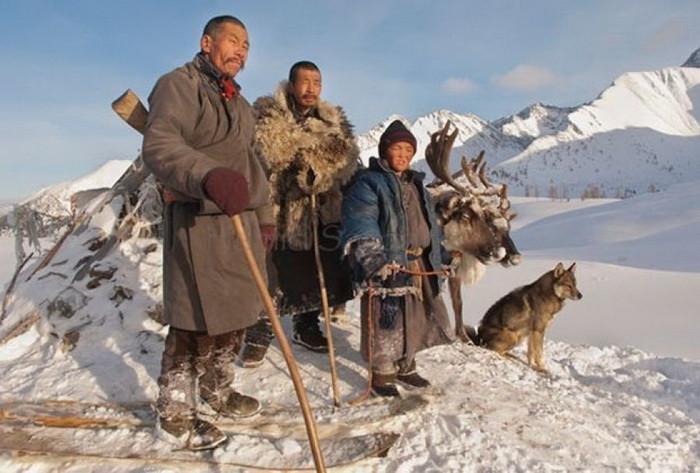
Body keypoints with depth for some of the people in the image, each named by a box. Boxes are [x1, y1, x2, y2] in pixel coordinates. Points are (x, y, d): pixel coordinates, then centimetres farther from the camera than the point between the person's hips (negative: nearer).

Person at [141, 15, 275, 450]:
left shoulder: (240, 102, 20)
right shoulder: (178, 85, -7)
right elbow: (160, 147, -25)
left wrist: (264, 218, 20)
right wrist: (209, 177, -44)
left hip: (242, 221, 8)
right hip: (198, 223, -8)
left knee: (235, 316, 15)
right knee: (197, 324, -4)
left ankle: (218, 391, 34)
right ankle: (175, 414, 14)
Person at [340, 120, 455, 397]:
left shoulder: (416, 185, 19)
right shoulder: (368, 183, -8)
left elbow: (430, 226, 28)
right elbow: (359, 227, -21)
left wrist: (442, 256, 28)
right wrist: (373, 259, -32)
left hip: (420, 266, 8)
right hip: (388, 267, -8)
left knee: (416, 318, 16)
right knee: (387, 321, -4)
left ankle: (405, 368, 33)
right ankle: (381, 374, 13)